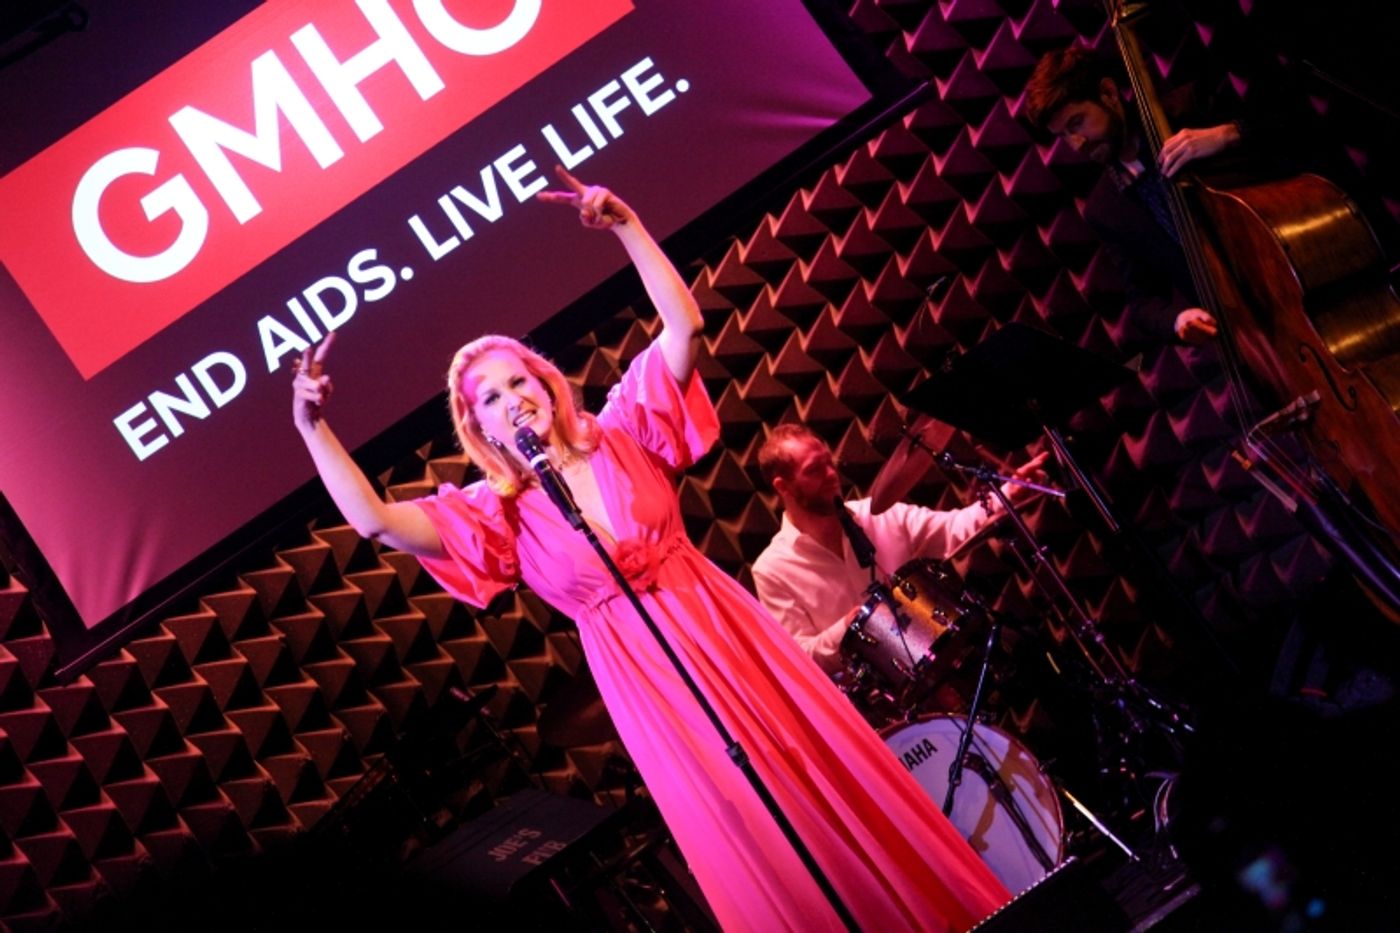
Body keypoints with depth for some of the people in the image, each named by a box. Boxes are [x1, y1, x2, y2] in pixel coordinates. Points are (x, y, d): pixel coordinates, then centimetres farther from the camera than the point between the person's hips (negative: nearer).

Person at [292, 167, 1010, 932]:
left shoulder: (622, 434, 0)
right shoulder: (494, 515, -3)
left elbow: (684, 324, -9)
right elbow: (376, 522, -14)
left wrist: (627, 228, -15)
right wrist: (313, 428, -20)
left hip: (721, 628, 1)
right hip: (640, 675, -1)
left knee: (832, 778, 9)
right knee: (751, 845, 5)